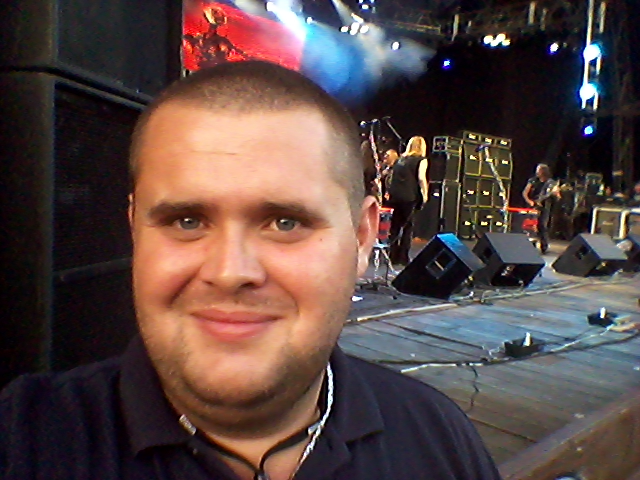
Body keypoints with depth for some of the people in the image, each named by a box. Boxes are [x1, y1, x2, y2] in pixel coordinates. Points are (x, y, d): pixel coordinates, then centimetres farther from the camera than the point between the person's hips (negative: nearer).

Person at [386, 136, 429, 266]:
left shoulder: (400, 159, 18)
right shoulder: (422, 160, 2)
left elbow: (391, 176, 16)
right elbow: (421, 178, -10)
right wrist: (425, 194, -2)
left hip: (394, 196, 5)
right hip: (409, 197, -5)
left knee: (394, 226, 11)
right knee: (407, 227, 4)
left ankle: (393, 256, 13)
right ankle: (402, 258, 3)